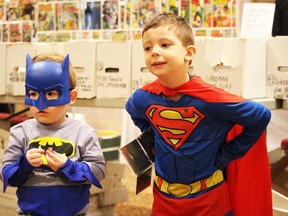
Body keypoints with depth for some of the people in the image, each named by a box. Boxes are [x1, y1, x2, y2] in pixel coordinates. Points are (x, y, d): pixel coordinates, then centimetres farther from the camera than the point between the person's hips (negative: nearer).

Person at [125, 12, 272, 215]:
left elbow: (261, 116, -13)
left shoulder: (207, 97, -23)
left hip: (209, 199, -3)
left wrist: (227, 155, -9)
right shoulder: (143, 98, -10)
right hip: (164, 197, 3)